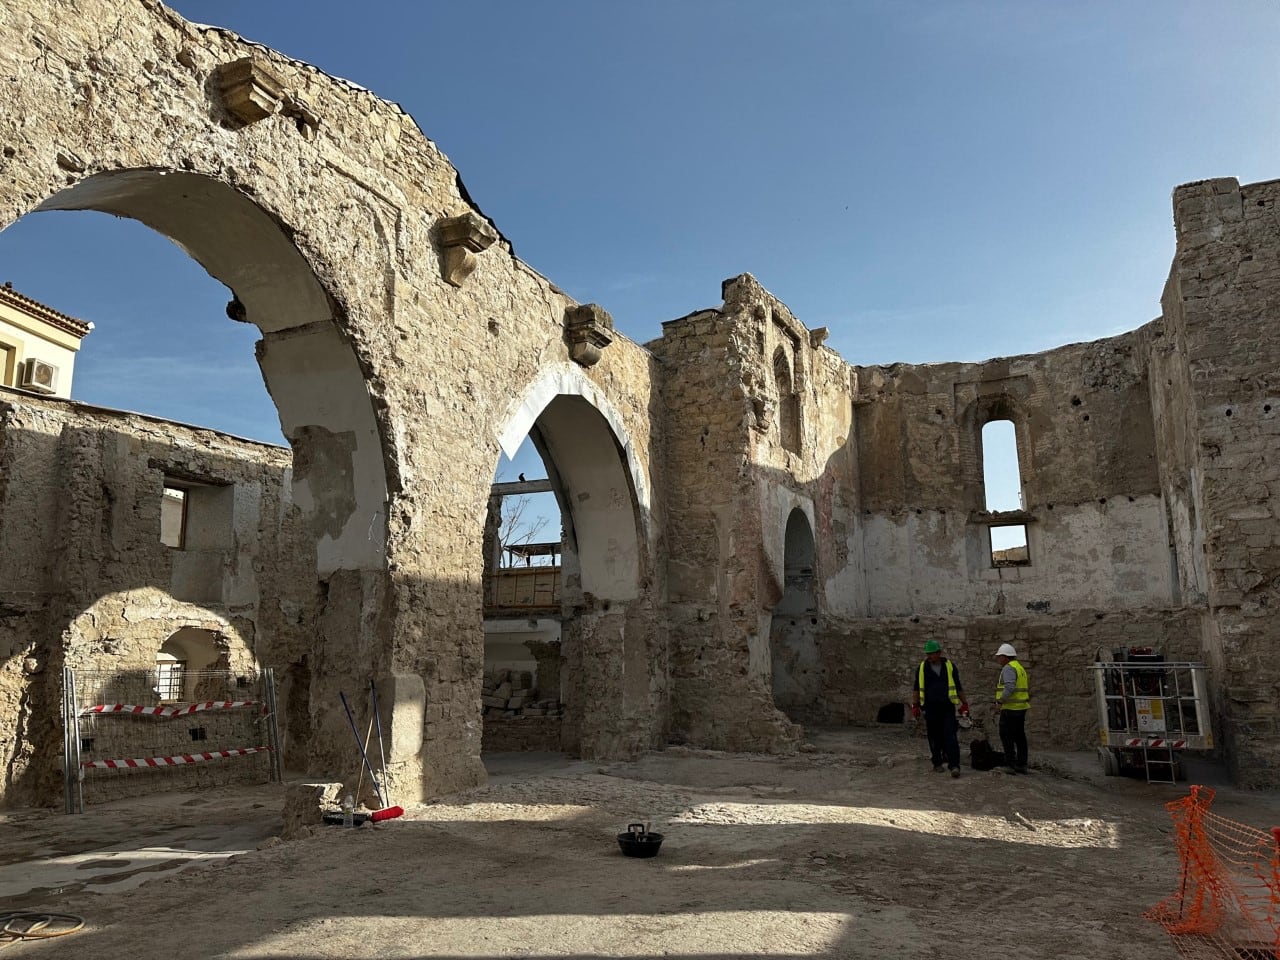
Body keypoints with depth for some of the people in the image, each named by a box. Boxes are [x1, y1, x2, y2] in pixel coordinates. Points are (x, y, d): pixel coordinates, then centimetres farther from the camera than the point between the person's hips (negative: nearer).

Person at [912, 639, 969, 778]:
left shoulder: (949, 666, 3)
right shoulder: (922, 667, 5)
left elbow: (958, 687, 10)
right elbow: (917, 688, 11)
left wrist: (964, 704, 7)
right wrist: (915, 705, 7)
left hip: (948, 708, -1)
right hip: (931, 708, 1)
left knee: (950, 736, -10)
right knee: (934, 738, 6)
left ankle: (954, 766, -11)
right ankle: (937, 764, 17)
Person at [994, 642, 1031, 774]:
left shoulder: (1008, 668, -12)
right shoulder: (1020, 668, 19)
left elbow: (1009, 687, -25)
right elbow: (1027, 688, 22)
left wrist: (1000, 701, -21)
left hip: (1010, 708, -9)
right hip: (1021, 707, 9)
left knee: (1005, 734, -5)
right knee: (1019, 736, 9)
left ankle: (1010, 760, -8)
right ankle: (1021, 764, 10)